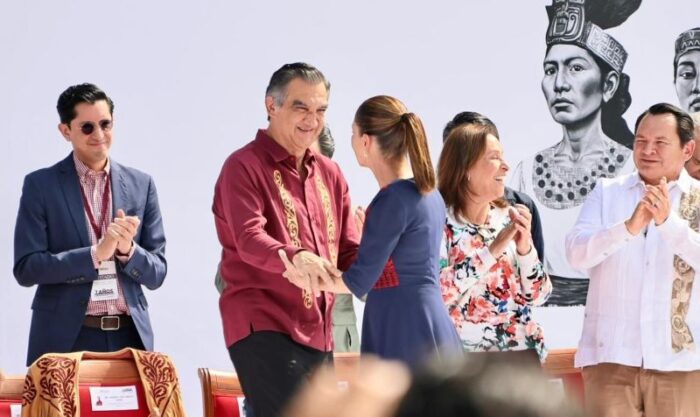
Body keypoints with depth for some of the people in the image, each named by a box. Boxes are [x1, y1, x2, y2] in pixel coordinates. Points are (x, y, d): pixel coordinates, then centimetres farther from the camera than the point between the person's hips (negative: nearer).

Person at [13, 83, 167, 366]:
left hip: (129, 335, 2)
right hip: (65, 339, -2)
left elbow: (156, 274, 10)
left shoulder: (140, 185, 9)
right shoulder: (40, 185, 2)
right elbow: (25, 269, -6)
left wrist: (127, 250, -11)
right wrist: (95, 254, -15)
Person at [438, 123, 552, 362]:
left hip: (521, 350, 5)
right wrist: (492, 249, -21)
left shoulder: (509, 217, 7)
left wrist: (525, 248, -10)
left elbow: (537, 296, 7)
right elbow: (436, 291, -22)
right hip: (466, 354, -5)